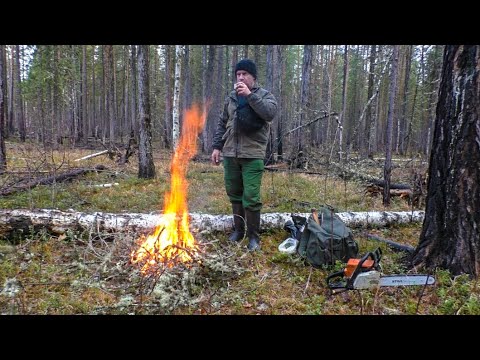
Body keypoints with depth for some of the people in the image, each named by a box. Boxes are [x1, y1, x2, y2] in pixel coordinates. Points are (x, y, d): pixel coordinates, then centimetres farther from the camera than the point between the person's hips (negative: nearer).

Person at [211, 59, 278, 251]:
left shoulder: (265, 95, 2)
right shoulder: (231, 97, 15)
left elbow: (270, 113, -19)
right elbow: (222, 124, 18)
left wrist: (250, 95, -21)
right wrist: (217, 146, 10)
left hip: (253, 155, -4)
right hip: (230, 154, 5)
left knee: (251, 197, -5)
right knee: (234, 195, 12)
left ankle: (254, 235, 10)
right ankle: (238, 229, 28)